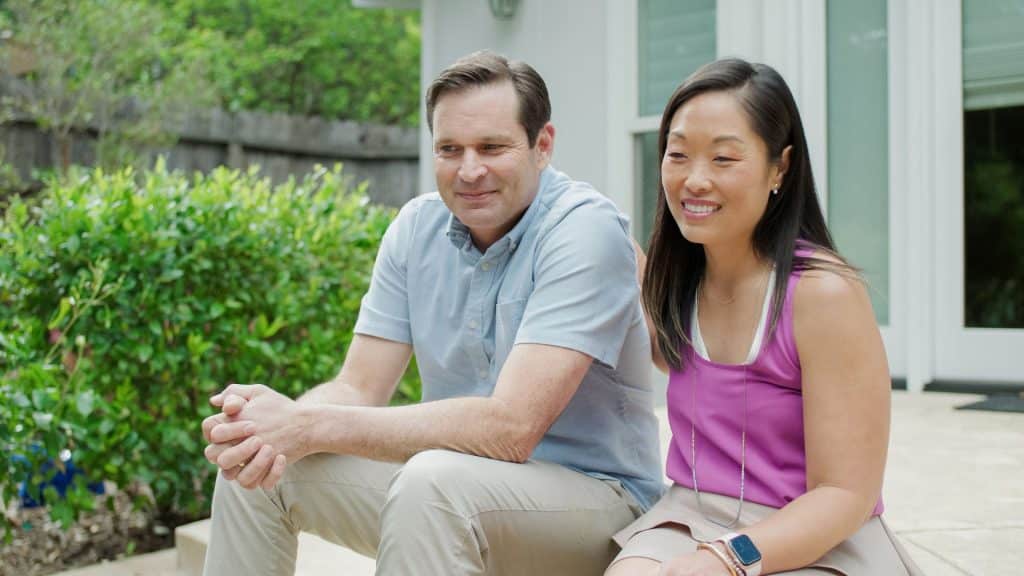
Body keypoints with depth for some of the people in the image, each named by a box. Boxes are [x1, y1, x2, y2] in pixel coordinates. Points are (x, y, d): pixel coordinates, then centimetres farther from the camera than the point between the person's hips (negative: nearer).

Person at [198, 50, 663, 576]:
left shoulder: (585, 230, -19)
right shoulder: (418, 226, 1)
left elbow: (510, 428, -28)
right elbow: (359, 389, -2)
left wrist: (312, 426, -29)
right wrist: (285, 420, -26)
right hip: (449, 492, 6)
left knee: (437, 480, -35)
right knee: (257, 461, -5)